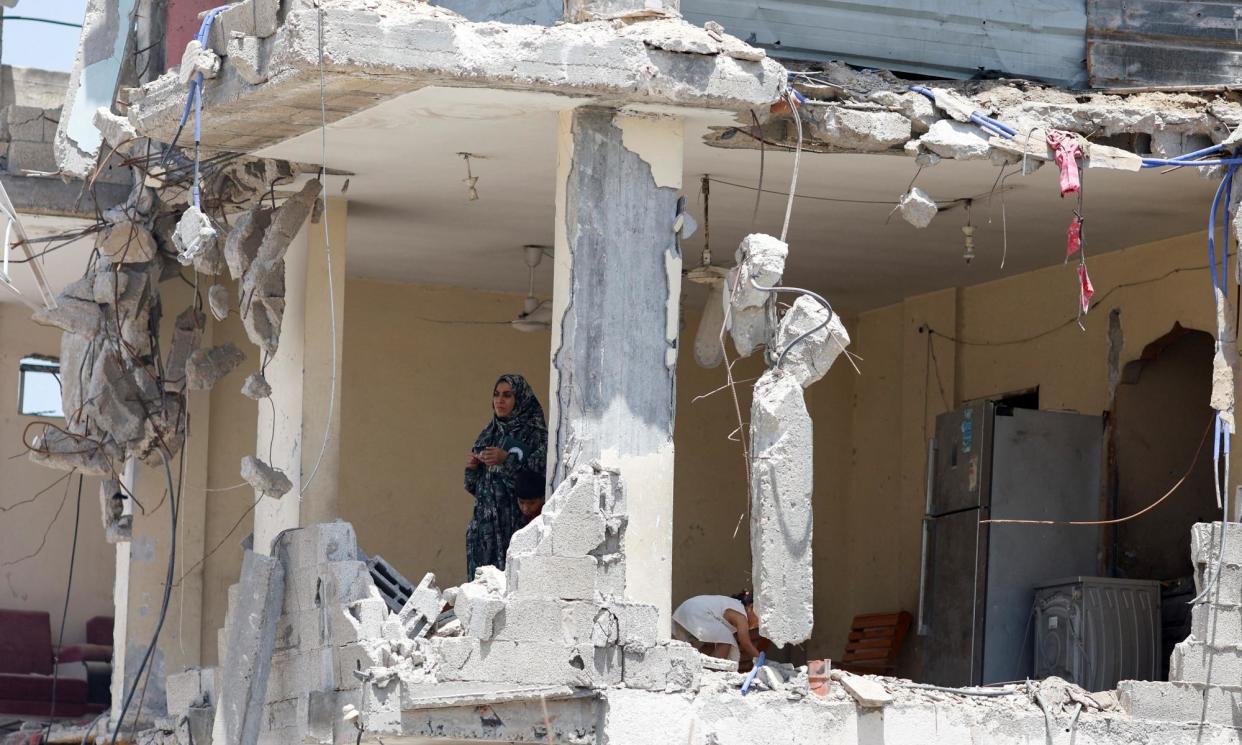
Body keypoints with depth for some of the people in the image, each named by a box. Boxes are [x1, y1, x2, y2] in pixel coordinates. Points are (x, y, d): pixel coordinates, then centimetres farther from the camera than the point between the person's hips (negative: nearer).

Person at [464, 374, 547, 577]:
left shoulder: (535, 434, -3)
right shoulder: (489, 434, 15)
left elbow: (544, 473, -17)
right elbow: (473, 485, 20)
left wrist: (508, 460, -21)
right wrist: (471, 467, 0)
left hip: (517, 522, -6)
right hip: (485, 524, 6)